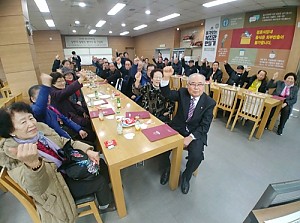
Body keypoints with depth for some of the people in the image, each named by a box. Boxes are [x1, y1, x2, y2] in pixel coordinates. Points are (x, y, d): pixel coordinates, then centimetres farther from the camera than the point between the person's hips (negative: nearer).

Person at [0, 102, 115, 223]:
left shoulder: (40, 127, -12)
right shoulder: (11, 152, -28)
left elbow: (64, 142, 2)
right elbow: (37, 188, -38)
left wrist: (87, 151, -12)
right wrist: (33, 164, -60)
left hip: (68, 167, 6)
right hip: (57, 186, -5)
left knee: (100, 164, 3)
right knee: (99, 180, -7)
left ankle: (105, 190, 33)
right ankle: (105, 205, 26)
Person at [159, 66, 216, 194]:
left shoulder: (209, 102, -8)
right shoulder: (182, 93, -3)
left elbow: (205, 126, -11)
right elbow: (167, 94, -12)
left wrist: (190, 137, -21)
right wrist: (166, 77, -29)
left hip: (196, 132, -1)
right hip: (177, 127, 2)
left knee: (196, 156, -23)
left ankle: (186, 176, 12)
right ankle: (167, 168, 15)